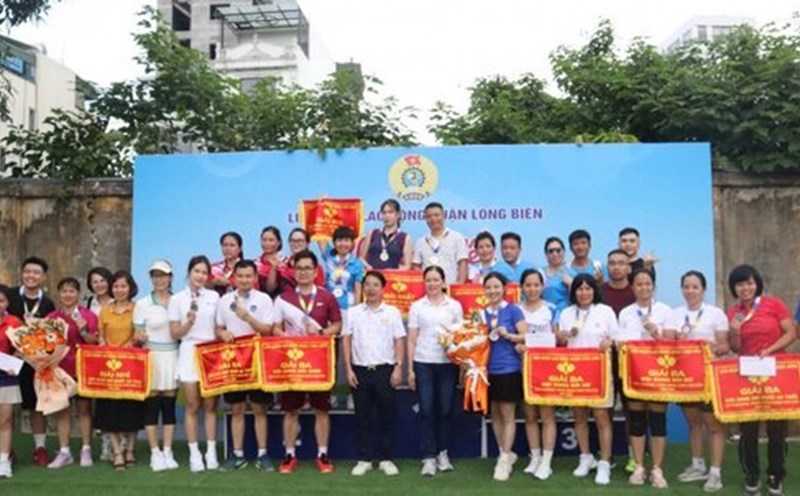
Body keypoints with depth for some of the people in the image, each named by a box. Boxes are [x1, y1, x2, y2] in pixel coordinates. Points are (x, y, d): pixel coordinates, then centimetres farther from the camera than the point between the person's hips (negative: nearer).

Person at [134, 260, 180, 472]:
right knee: (152, 405, 1)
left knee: (169, 406, 6)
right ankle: (155, 453, 10)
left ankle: (168, 452, 14)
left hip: (172, 357, 2)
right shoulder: (143, 303, 0)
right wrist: (140, 337, -21)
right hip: (151, 357, -2)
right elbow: (138, 334, -1)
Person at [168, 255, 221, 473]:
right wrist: (189, 322, -16)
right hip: (189, 353, -1)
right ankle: (194, 453, 8)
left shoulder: (214, 296, 7)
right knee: (193, 406, 1)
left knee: (210, 405, 3)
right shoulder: (177, 299, 2)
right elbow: (175, 334, 1)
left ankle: (211, 452, 10)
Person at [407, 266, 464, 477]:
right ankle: (429, 458, 6)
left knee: (445, 409, 5)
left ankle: (443, 453, 20)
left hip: (447, 363, 1)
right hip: (423, 364, 0)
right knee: (426, 410, 0)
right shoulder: (416, 306, 5)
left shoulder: (454, 306, 6)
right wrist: (410, 368, 0)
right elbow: (411, 339, 5)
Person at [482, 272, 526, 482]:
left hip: (509, 369, -5)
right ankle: (507, 453, 26)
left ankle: (504, 459, 7)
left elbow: (526, 336, -8)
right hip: (489, 369, 5)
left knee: (508, 415, 1)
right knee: (495, 414, 12)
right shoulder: (482, 313, 8)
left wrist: (507, 335, -21)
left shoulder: (513, 310, -4)